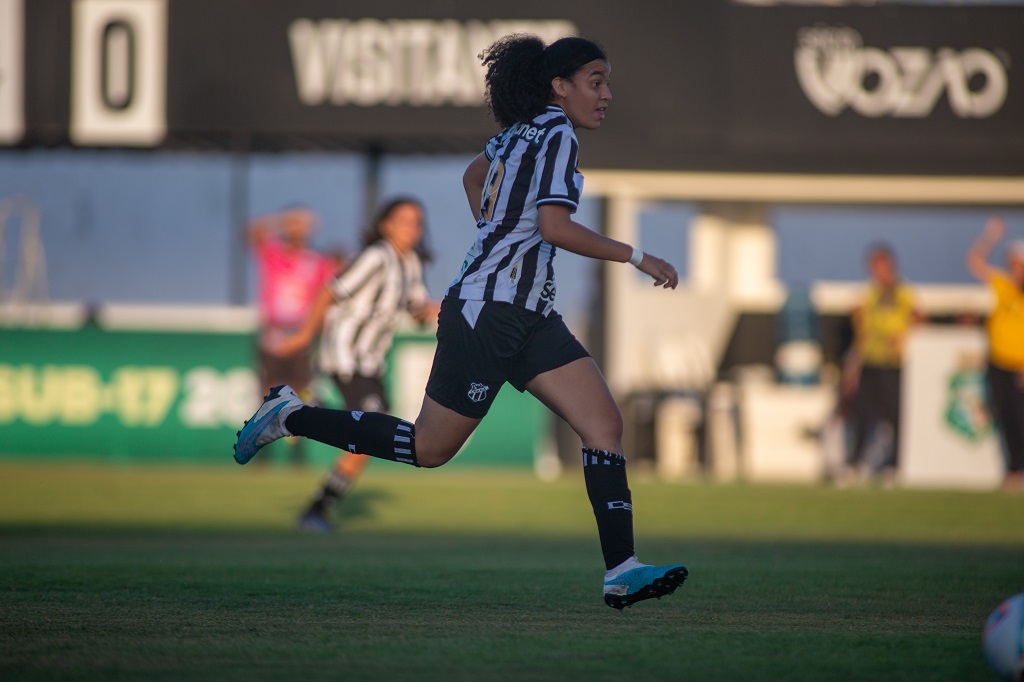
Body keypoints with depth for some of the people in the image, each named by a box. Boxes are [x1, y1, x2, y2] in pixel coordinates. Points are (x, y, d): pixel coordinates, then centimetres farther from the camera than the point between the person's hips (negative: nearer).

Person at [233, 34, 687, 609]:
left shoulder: (523, 132, 15)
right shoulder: (557, 134, -12)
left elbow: (474, 176, 33)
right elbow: (554, 226, -24)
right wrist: (638, 258, -19)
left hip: (528, 318, 10)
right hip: (485, 313, -10)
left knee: (605, 423, -6)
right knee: (429, 448, 2)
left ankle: (622, 571, -13)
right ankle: (291, 417, 15)